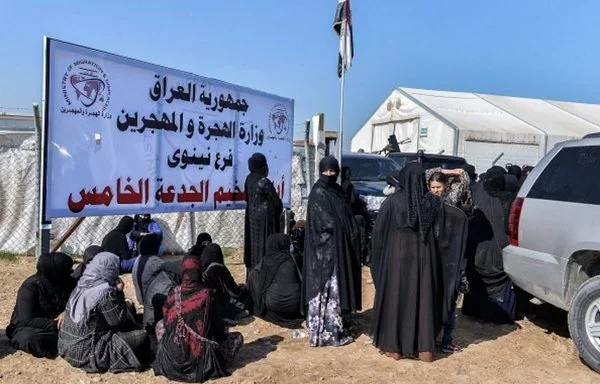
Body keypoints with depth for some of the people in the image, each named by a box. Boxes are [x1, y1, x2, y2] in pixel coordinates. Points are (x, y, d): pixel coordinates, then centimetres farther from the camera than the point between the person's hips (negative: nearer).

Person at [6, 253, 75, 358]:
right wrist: (56, 325, -31)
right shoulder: (30, 286, -21)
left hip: (57, 326, 5)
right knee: (32, 339, -40)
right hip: (28, 329, -5)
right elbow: (27, 321, -26)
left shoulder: (68, 282, -5)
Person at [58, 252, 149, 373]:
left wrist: (124, 305, 7)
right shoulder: (105, 293, -21)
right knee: (141, 336, -8)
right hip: (85, 353, -9)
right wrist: (119, 293, -5)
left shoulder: (82, 285, 5)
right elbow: (118, 320, -12)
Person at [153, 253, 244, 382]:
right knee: (238, 337, 17)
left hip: (173, 357, 3)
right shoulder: (207, 294, -12)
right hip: (201, 355, -2)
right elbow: (218, 326, -3)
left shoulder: (174, 293, -5)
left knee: (160, 325, 31)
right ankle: (212, 362, 8)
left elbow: (166, 322, 7)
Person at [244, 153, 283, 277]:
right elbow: (276, 201, -15)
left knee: (253, 242, 15)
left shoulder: (249, 179, 1)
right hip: (264, 218, -8)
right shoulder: (264, 182, -22)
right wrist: (279, 209, 5)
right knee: (264, 244, 0)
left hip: (252, 215, 8)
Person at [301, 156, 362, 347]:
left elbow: (347, 218, 14)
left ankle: (337, 327, 21)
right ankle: (324, 332, 0)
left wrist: (353, 231, -1)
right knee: (326, 288, -5)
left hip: (339, 247, 8)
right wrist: (349, 230, -14)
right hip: (325, 248, -8)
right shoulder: (318, 193, -9)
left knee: (337, 286, 12)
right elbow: (327, 221, -17)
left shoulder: (338, 191, 15)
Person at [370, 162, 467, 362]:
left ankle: (395, 347, 14)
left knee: (396, 298, 8)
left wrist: (378, 259, 6)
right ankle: (425, 348, 15)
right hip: (423, 257, 2)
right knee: (424, 298, 11)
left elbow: (378, 231, -7)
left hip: (397, 257, -2)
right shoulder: (433, 202, -3)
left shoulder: (393, 201, -10)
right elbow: (460, 216, 4)